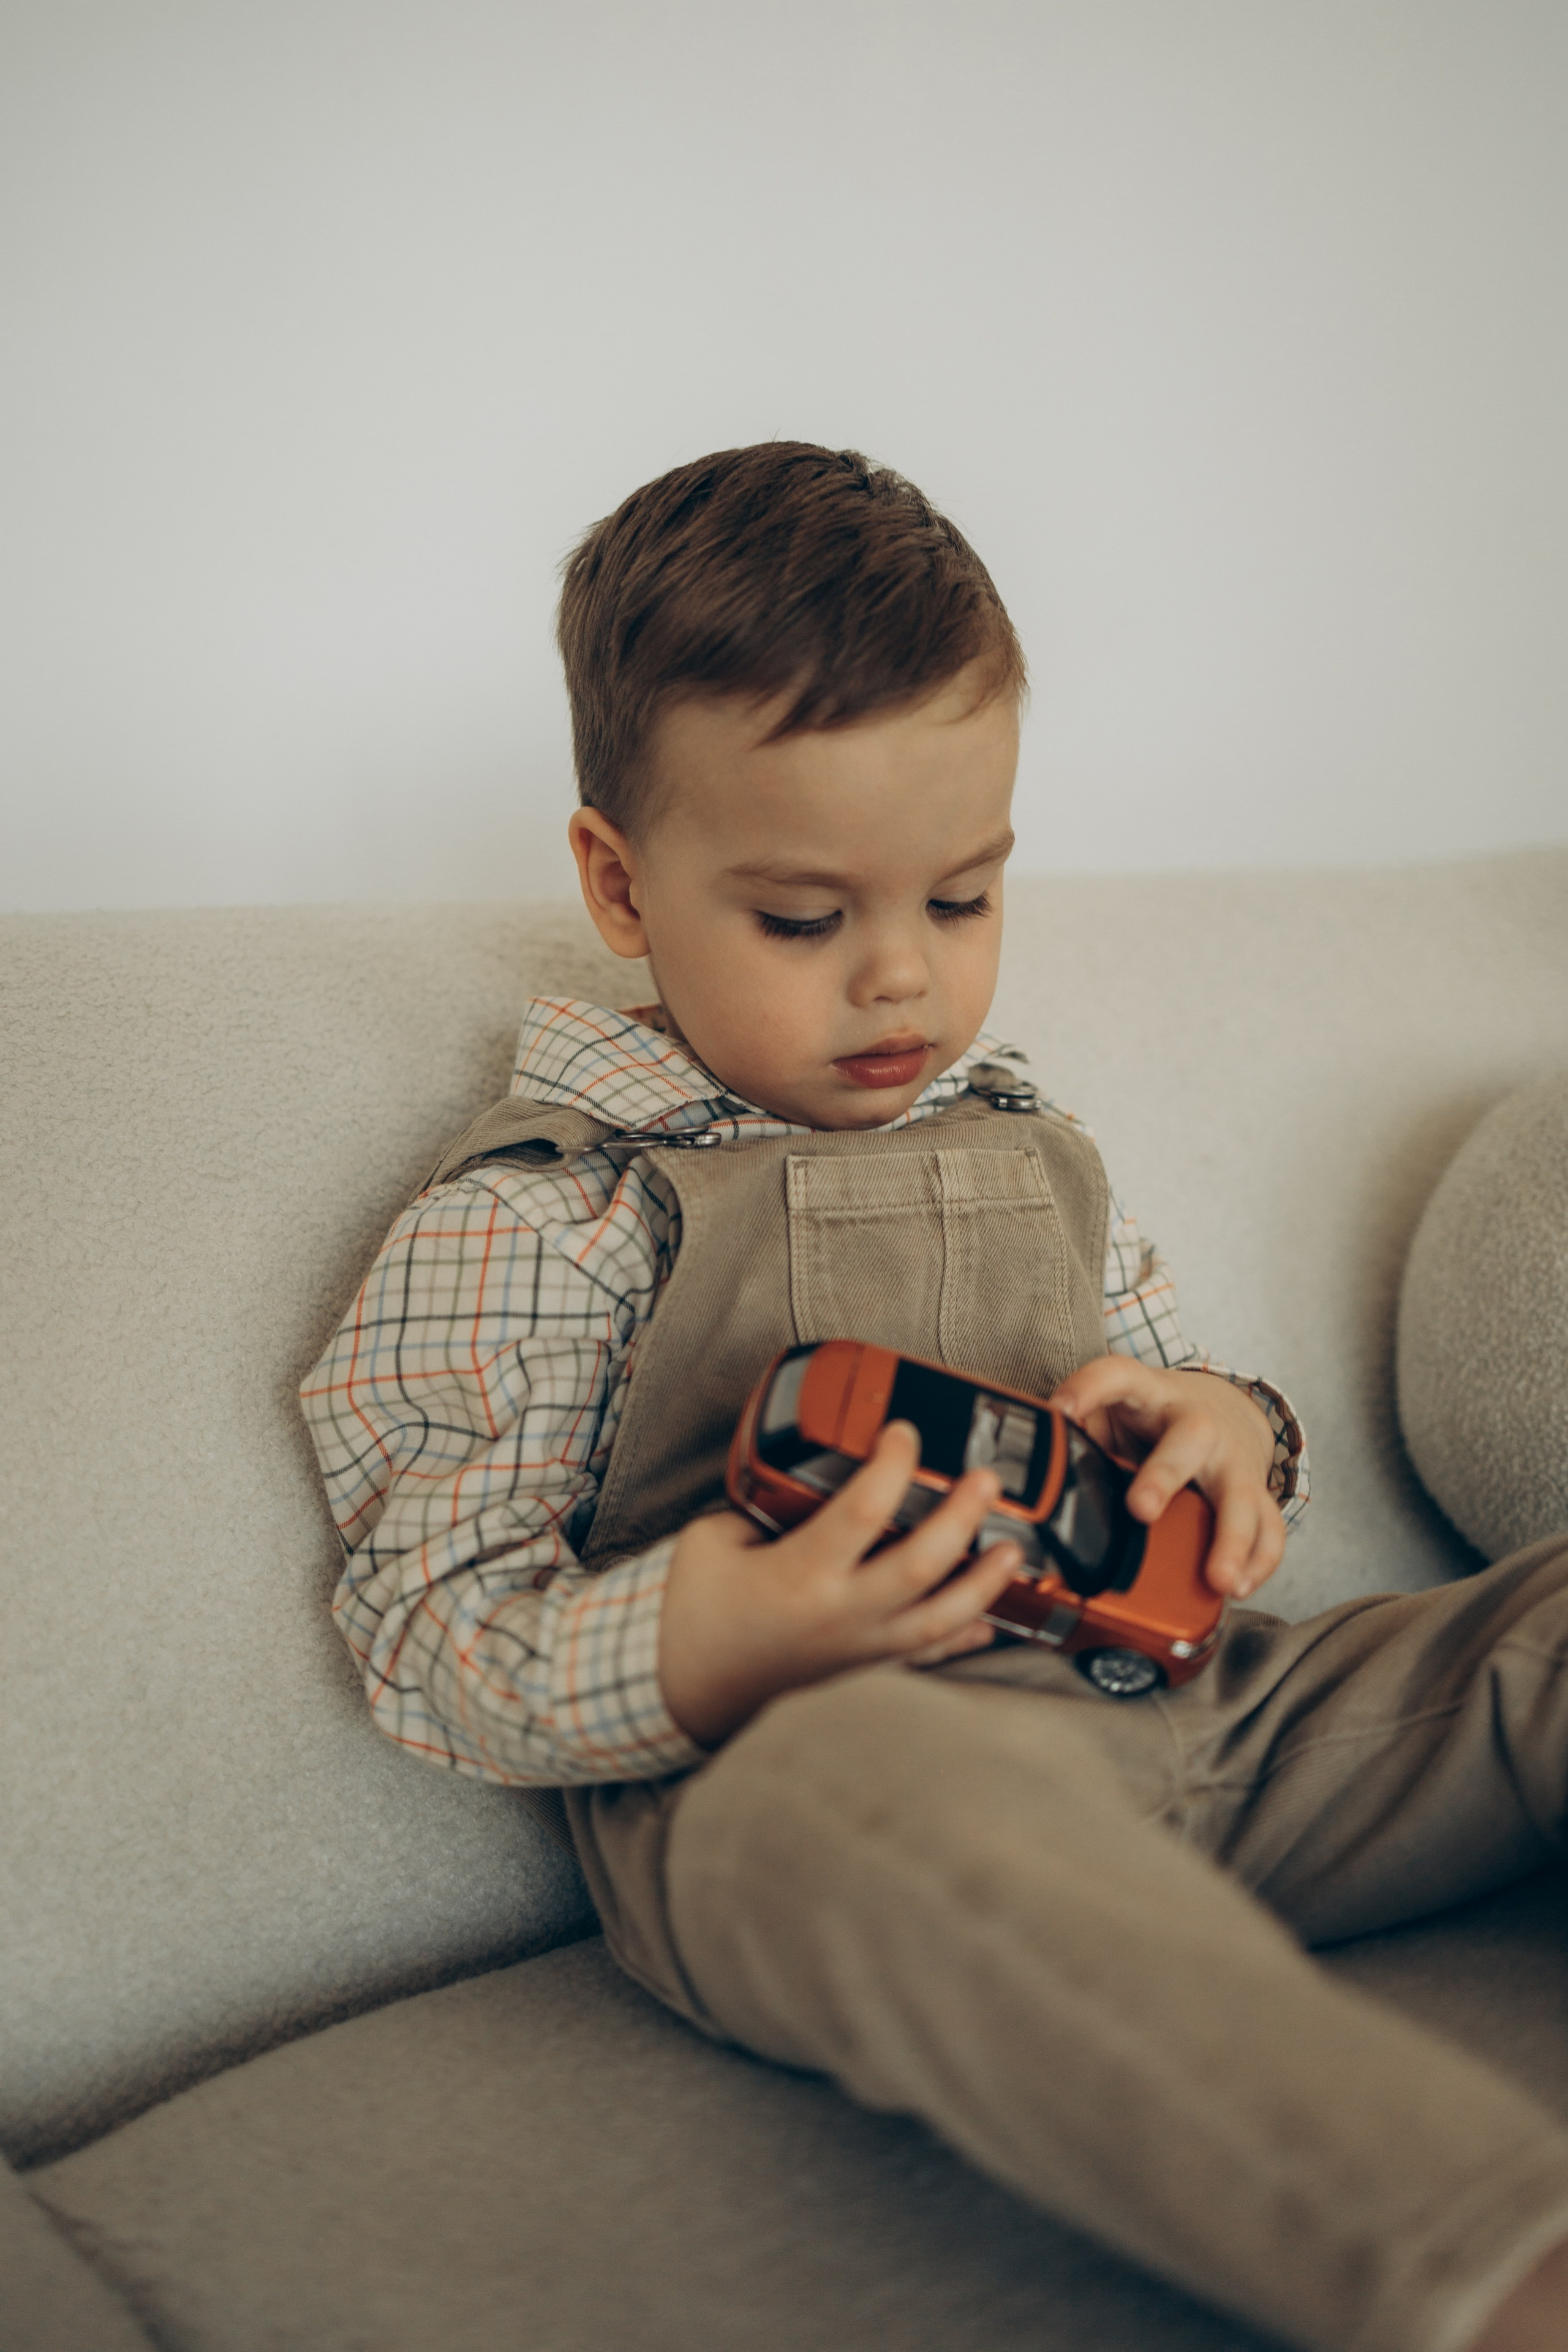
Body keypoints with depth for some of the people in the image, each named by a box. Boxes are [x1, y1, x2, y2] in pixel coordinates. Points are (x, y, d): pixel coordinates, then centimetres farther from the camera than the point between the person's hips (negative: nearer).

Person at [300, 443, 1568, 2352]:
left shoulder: (1033, 1155, 20)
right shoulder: (538, 1219, 0)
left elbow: (1178, 1385, 29)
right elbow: (429, 1641, -3)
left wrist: (1227, 1442, 2)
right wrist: (689, 1659, -25)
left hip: (1192, 1730, 7)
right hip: (789, 1779, -6)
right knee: (882, 1776, -43)